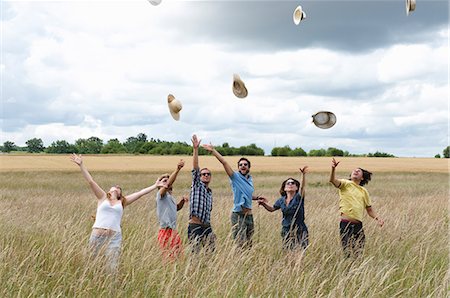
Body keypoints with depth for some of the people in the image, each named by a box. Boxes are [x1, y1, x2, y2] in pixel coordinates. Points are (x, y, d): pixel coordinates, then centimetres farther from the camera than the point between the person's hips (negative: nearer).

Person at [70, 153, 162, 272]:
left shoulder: (122, 202, 18)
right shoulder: (103, 198, 15)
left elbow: (140, 193, 18)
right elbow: (91, 181, 8)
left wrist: (155, 186, 17)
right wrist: (81, 165, 2)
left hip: (114, 237, 1)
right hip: (97, 235, -1)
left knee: (112, 268, -6)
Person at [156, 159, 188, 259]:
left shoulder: (170, 197, 19)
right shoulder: (161, 194, -6)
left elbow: (176, 208, 36)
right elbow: (168, 184, -24)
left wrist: (182, 201, 15)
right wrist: (177, 170, -34)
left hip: (173, 231, 9)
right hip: (166, 232, -9)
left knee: (177, 255, 6)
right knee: (169, 258, -11)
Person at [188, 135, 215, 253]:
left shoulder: (210, 192, 19)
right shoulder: (197, 185, 2)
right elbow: (195, 168, -11)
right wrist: (195, 149, -21)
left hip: (207, 226, 6)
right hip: (195, 226, -6)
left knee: (212, 253, 3)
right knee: (195, 254, -8)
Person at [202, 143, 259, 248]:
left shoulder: (250, 179, 14)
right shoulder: (236, 177, -5)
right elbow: (224, 162, -17)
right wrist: (213, 150, -25)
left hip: (249, 215, 7)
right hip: (239, 215, -7)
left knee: (249, 245, 10)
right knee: (241, 246, -11)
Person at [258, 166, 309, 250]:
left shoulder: (298, 198, -7)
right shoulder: (281, 201, 6)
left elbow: (302, 187, -26)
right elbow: (272, 209, 21)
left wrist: (303, 175, -42)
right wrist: (263, 203, 3)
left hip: (300, 230, -4)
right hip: (286, 230, 4)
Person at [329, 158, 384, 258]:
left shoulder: (364, 191, 18)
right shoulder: (345, 184, 5)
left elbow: (369, 209, 21)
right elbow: (332, 180, -15)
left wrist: (378, 218, 3)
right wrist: (333, 169, -34)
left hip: (358, 225, 5)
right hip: (346, 224, -5)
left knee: (359, 253, 3)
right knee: (348, 253, -8)